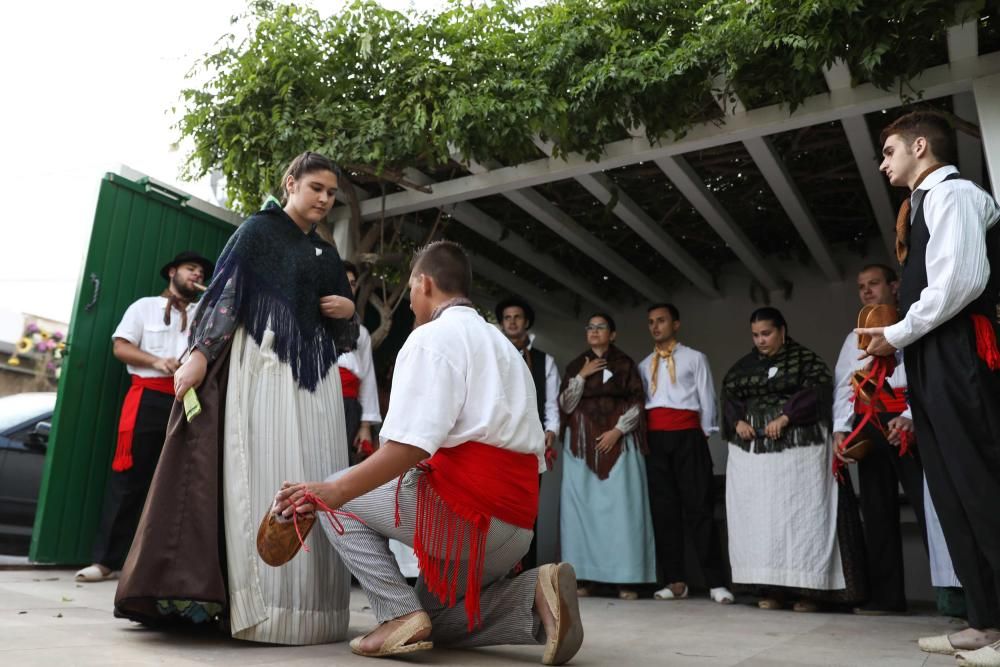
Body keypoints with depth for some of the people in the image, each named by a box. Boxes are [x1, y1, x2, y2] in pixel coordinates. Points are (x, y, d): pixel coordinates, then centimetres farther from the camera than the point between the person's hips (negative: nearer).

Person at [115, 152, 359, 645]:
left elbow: (345, 335, 24)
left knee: (313, 480, 0)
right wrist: (200, 352, -18)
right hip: (264, 364, -6)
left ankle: (304, 603, 6)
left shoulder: (327, 253, 22)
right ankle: (261, 605, -8)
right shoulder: (259, 229, 6)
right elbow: (225, 290, -6)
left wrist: (349, 311, 2)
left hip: (315, 375, 6)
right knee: (263, 474, -11)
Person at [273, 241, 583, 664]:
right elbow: (533, 452, 19)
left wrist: (335, 491, -13)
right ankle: (535, 595, 0)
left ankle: (399, 613, -5)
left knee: (335, 498, 9)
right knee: (434, 619, 22)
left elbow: (410, 445, -18)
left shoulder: (432, 336, -5)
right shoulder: (502, 345, 23)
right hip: (516, 522, 9)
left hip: (463, 508, -9)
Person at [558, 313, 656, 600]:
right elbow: (565, 405, 4)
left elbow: (637, 403, 0)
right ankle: (588, 576, 3)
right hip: (582, 443, 2)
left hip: (619, 441, -2)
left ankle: (626, 579, -1)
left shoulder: (625, 364, 7)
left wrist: (617, 430, -12)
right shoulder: (575, 366, 12)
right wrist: (581, 376, -6)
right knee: (583, 507, -2)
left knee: (622, 508, -5)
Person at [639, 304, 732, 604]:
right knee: (663, 508, 2)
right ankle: (675, 581, 7)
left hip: (687, 435, -4)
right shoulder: (645, 365, 20)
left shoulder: (694, 358, 11)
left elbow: (707, 398, 5)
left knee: (699, 506, -7)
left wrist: (704, 434, -2)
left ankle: (716, 581, -4)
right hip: (655, 438, 4)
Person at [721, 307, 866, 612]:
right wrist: (738, 421, -7)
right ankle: (771, 588, 9)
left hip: (798, 450, -5)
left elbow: (817, 391, -11)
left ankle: (808, 589, 3)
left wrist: (785, 417, -20)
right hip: (751, 452, 5)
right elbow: (728, 394, 12)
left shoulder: (806, 358, 2)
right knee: (759, 516, 3)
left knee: (799, 514, -4)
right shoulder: (743, 366, 16)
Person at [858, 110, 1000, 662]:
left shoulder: (952, 193, -4)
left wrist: (897, 334, -9)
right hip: (934, 362, 10)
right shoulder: (926, 204, 24)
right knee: (953, 494, 9)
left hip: (956, 358, -10)